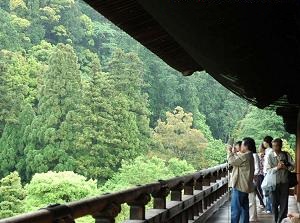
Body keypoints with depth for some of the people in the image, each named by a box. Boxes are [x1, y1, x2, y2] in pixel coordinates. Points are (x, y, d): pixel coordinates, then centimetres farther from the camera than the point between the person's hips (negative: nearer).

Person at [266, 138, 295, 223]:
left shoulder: (286, 155, 0)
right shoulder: (270, 156, -5)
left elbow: (292, 166, 3)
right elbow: (268, 170, -8)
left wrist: (285, 167, -16)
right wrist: (277, 167, -22)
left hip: (284, 182, 1)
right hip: (274, 182, -1)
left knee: (284, 203, 5)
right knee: (275, 203, 8)